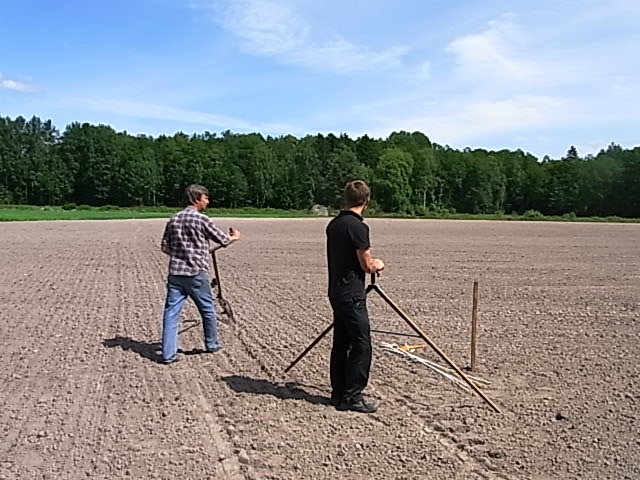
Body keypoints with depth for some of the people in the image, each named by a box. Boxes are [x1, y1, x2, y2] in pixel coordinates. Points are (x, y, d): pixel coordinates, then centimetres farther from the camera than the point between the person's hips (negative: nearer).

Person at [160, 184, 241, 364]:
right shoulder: (201, 219, -9)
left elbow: (165, 247, 11)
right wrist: (235, 236, 20)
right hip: (196, 274, -5)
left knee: (171, 312, 5)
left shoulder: (173, 219, 8)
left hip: (175, 273, 5)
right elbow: (223, 240, -1)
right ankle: (212, 344, 29)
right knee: (208, 310, 14)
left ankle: (168, 353, 3)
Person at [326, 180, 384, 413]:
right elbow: (367, 265, -14)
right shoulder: (358, 226, -17)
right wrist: (378, 264, 7)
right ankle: (351, 396, 2)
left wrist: (370, 263, 21)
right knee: (361, 344, -3)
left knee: (341, 343, 14)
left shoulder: (333, 224, 10)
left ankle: (339, 393, 22)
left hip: (336, 292, 9)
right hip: (351, 295, -9)